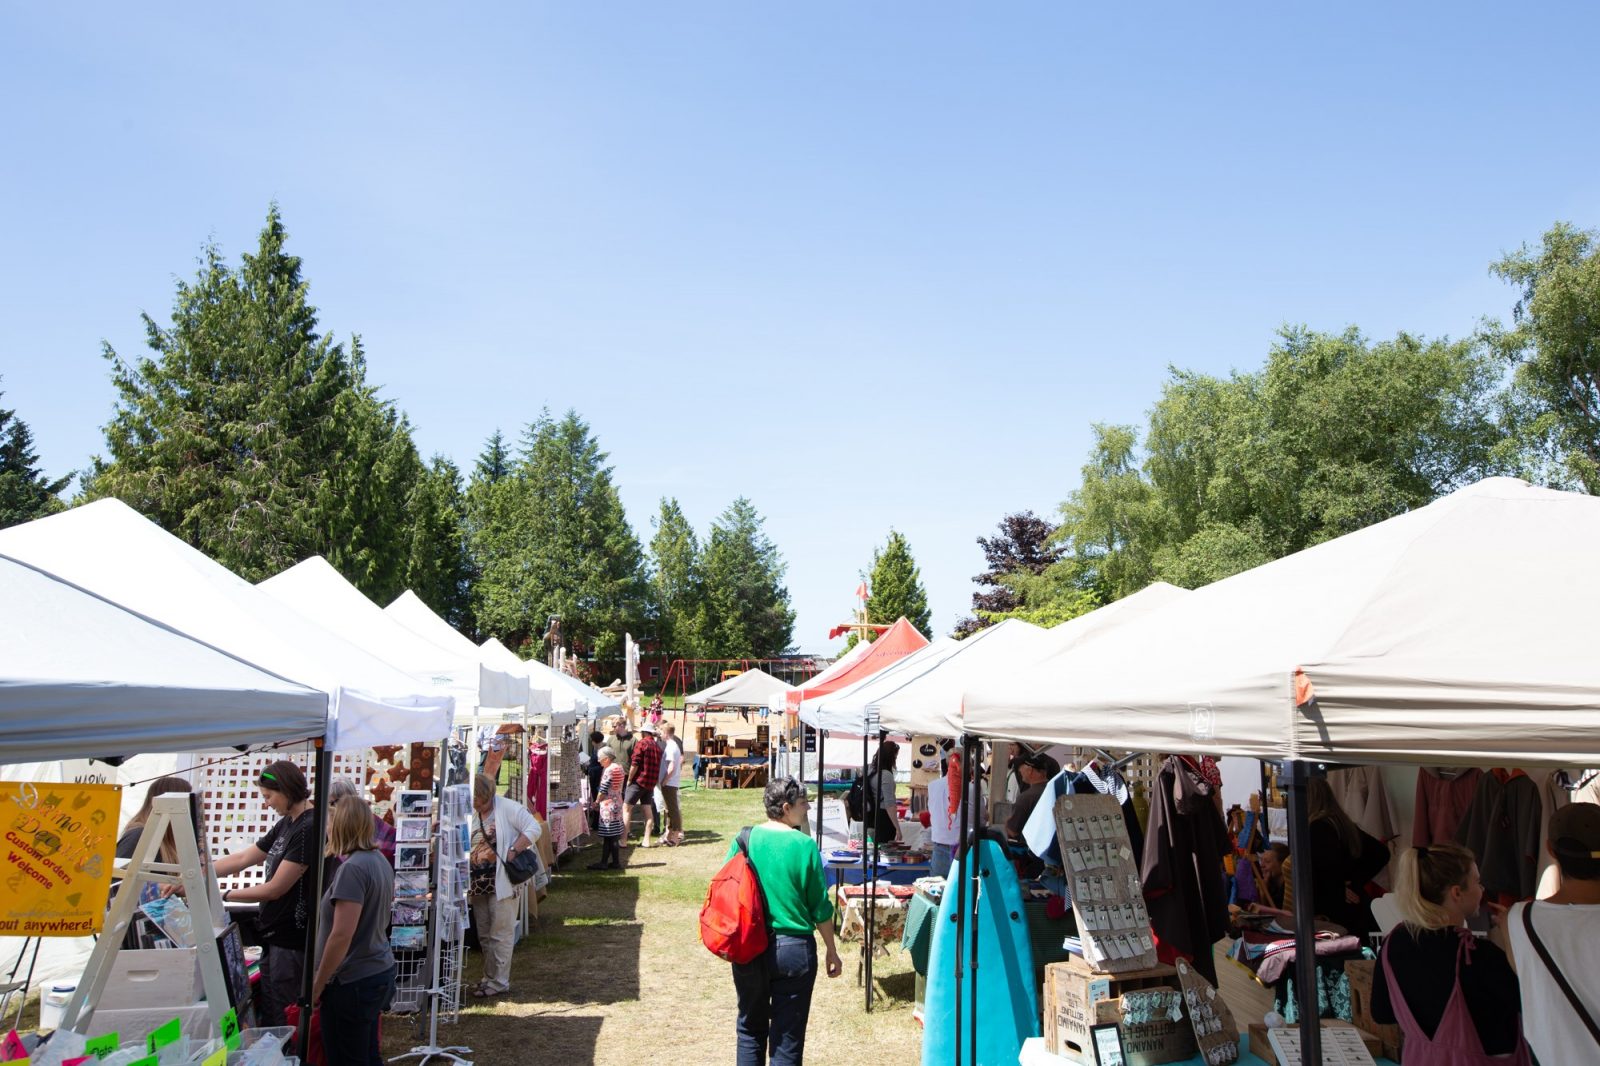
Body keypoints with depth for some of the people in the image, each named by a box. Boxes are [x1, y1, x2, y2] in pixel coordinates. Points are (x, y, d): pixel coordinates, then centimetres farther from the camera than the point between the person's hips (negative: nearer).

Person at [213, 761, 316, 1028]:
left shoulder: (308, 830, -19)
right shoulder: (286, 825, 11)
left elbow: (274, 889, -17)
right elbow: (241, 859, 15)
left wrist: (223, 895, -8)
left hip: (291, 942, -9)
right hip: (274, 936, 9)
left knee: (281, 1024, 0)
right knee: (266, 1018, 15)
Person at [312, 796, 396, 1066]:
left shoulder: (352, 868, -21)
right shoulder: (380, 860, 6)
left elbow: (341, 936, -23)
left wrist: (316, 987, -14)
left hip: (353, 982, -8)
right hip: (380, 972, 8)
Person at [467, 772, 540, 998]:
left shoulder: (507, 808, -10)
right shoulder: (472, 816, 12)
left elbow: (533, 828, -16)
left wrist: (513, 852, -22)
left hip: (502, 882, -8)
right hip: (478, 884, 8)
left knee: (500, 934, -2)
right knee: (484, 935, 15)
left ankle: (499, 982, 5)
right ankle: (490, 977, 27)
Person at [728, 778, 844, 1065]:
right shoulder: (804, 845, -13)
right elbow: (820, 907, -8)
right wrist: (832, 951, 5)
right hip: (793, 948, -3)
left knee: (750, 1030, 20)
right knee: (787, 1040, 8)